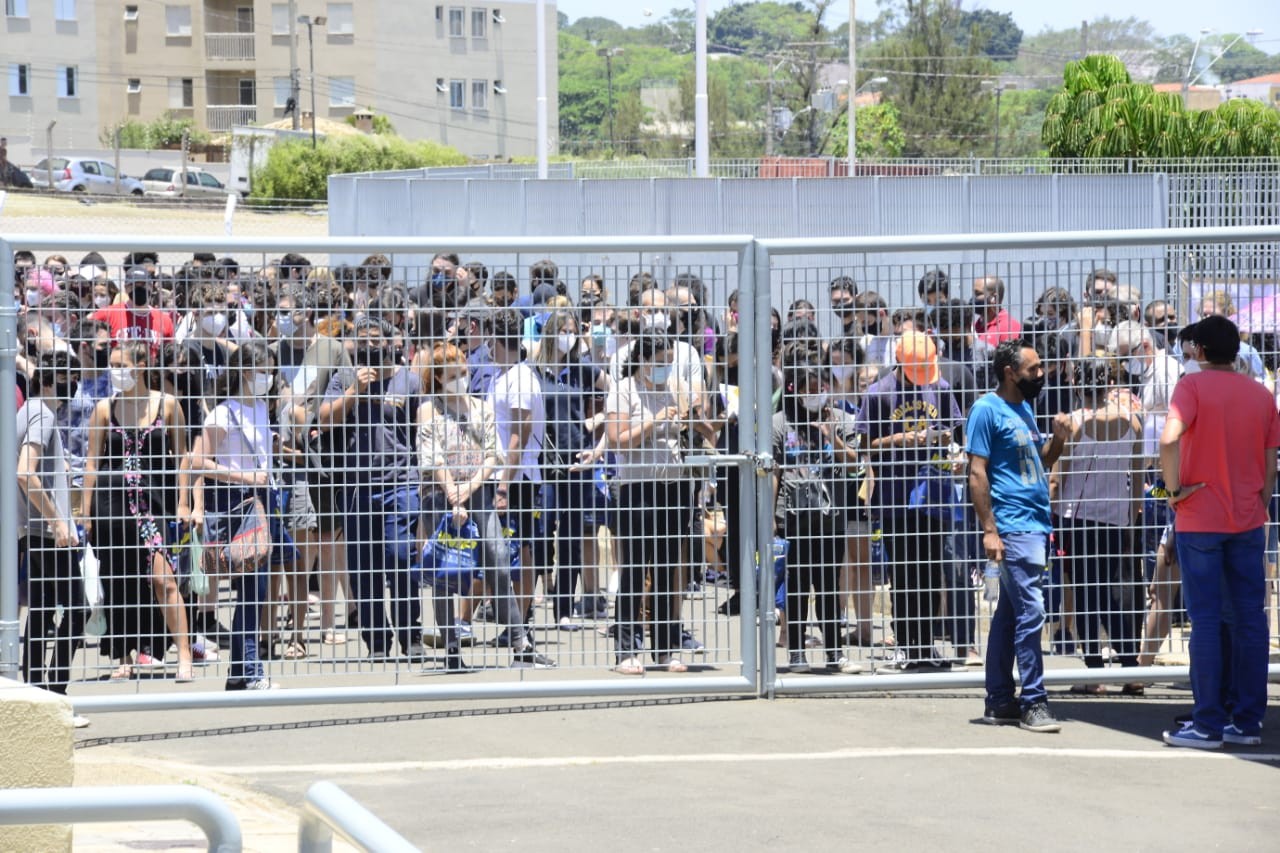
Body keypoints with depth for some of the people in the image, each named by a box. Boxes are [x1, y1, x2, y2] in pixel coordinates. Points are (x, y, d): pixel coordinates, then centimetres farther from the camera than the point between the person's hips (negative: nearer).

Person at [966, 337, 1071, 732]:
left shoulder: (1024, 407, 16)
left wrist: (1058, 438, 4)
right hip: (1013, 527, -9)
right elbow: (976, 473, -13)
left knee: (1010, 613, 11)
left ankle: (999, 700, 15)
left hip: (1036, 525, 9)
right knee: (1030, 612, -11)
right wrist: (989, 530, -18)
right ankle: (1033, 702, -8)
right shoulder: (987, 410, -9)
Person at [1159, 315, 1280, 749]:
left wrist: (1176, 490, -12)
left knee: (1206, 621, 0)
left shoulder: (1193, 385, -8)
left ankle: (1208, 725, 1)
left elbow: (1169, 439, -24)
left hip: (1201, 520, -4)